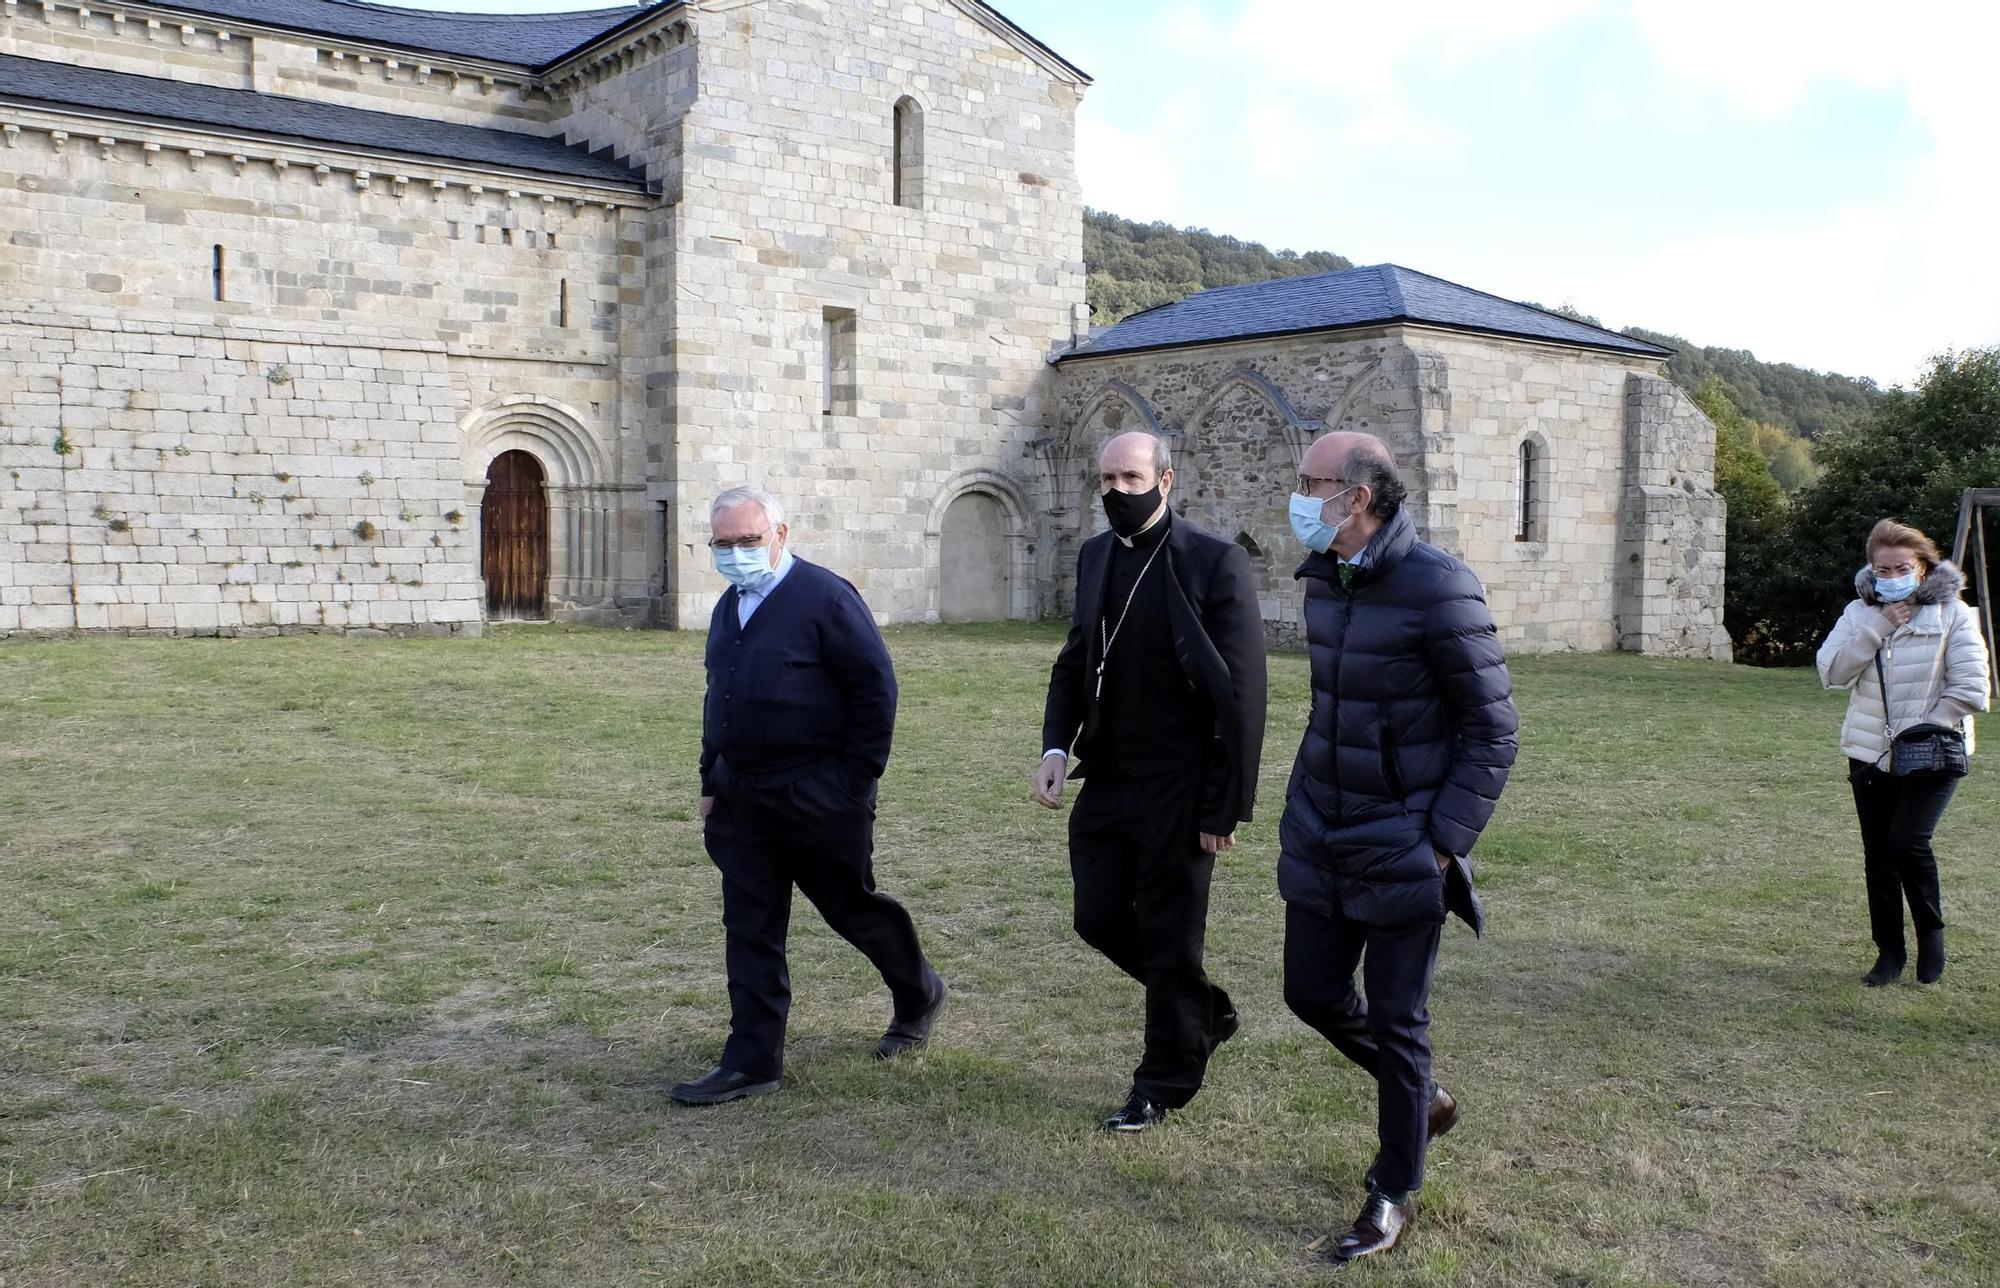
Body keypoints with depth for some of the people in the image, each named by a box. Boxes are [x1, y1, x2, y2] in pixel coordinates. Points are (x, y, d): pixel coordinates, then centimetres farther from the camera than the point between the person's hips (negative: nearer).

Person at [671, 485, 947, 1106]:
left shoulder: (825, 598, -12)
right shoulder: (728, 607, 12)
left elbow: (876, 688, -13)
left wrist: (855, 783, -15)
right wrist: (713, 782, 14)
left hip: (818, 799, -7)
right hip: (741, 795, 7)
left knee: (853, 907, 9)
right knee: (749, 929, 6)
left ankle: (918, 995, 36)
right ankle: (753, 1061, 14)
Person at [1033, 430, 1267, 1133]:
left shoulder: (1215, 562, -13)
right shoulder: (1096, 555, 7)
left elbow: (1242, 693, -13)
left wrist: (1226, 806, -15)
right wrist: (1056, 745, -1)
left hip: (1176, 787, -7)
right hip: (1107, 778, 7)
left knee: (1168, 935, 5)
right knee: (1100, 917, 12)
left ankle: (1165, 1085, 26)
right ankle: (1206, 1011, 38)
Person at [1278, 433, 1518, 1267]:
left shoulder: (1437, 588, -19)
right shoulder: (1322, 579, 3)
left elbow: (1493, 730, -13)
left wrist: (1444, 845, -16)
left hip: (1401, 849, -7)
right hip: (1320, 838, 7)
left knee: (1394, 1019, 4)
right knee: (1313, 992, 14)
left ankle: (1394, 1193, 24)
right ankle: (1424, 1099, 40)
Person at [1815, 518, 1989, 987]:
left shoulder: (1952, 613, -5)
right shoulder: (1860, 613, 5)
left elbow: (1969, 688, -10)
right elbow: (1831, 671, -9)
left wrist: (1924, 732, -14)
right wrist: (1879, 624, -14)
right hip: (1870, 754, 4)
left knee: (1908, 842, -17)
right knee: (1877, 855, 7)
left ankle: (1931, 930, 9)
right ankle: (1889, 952, 21)